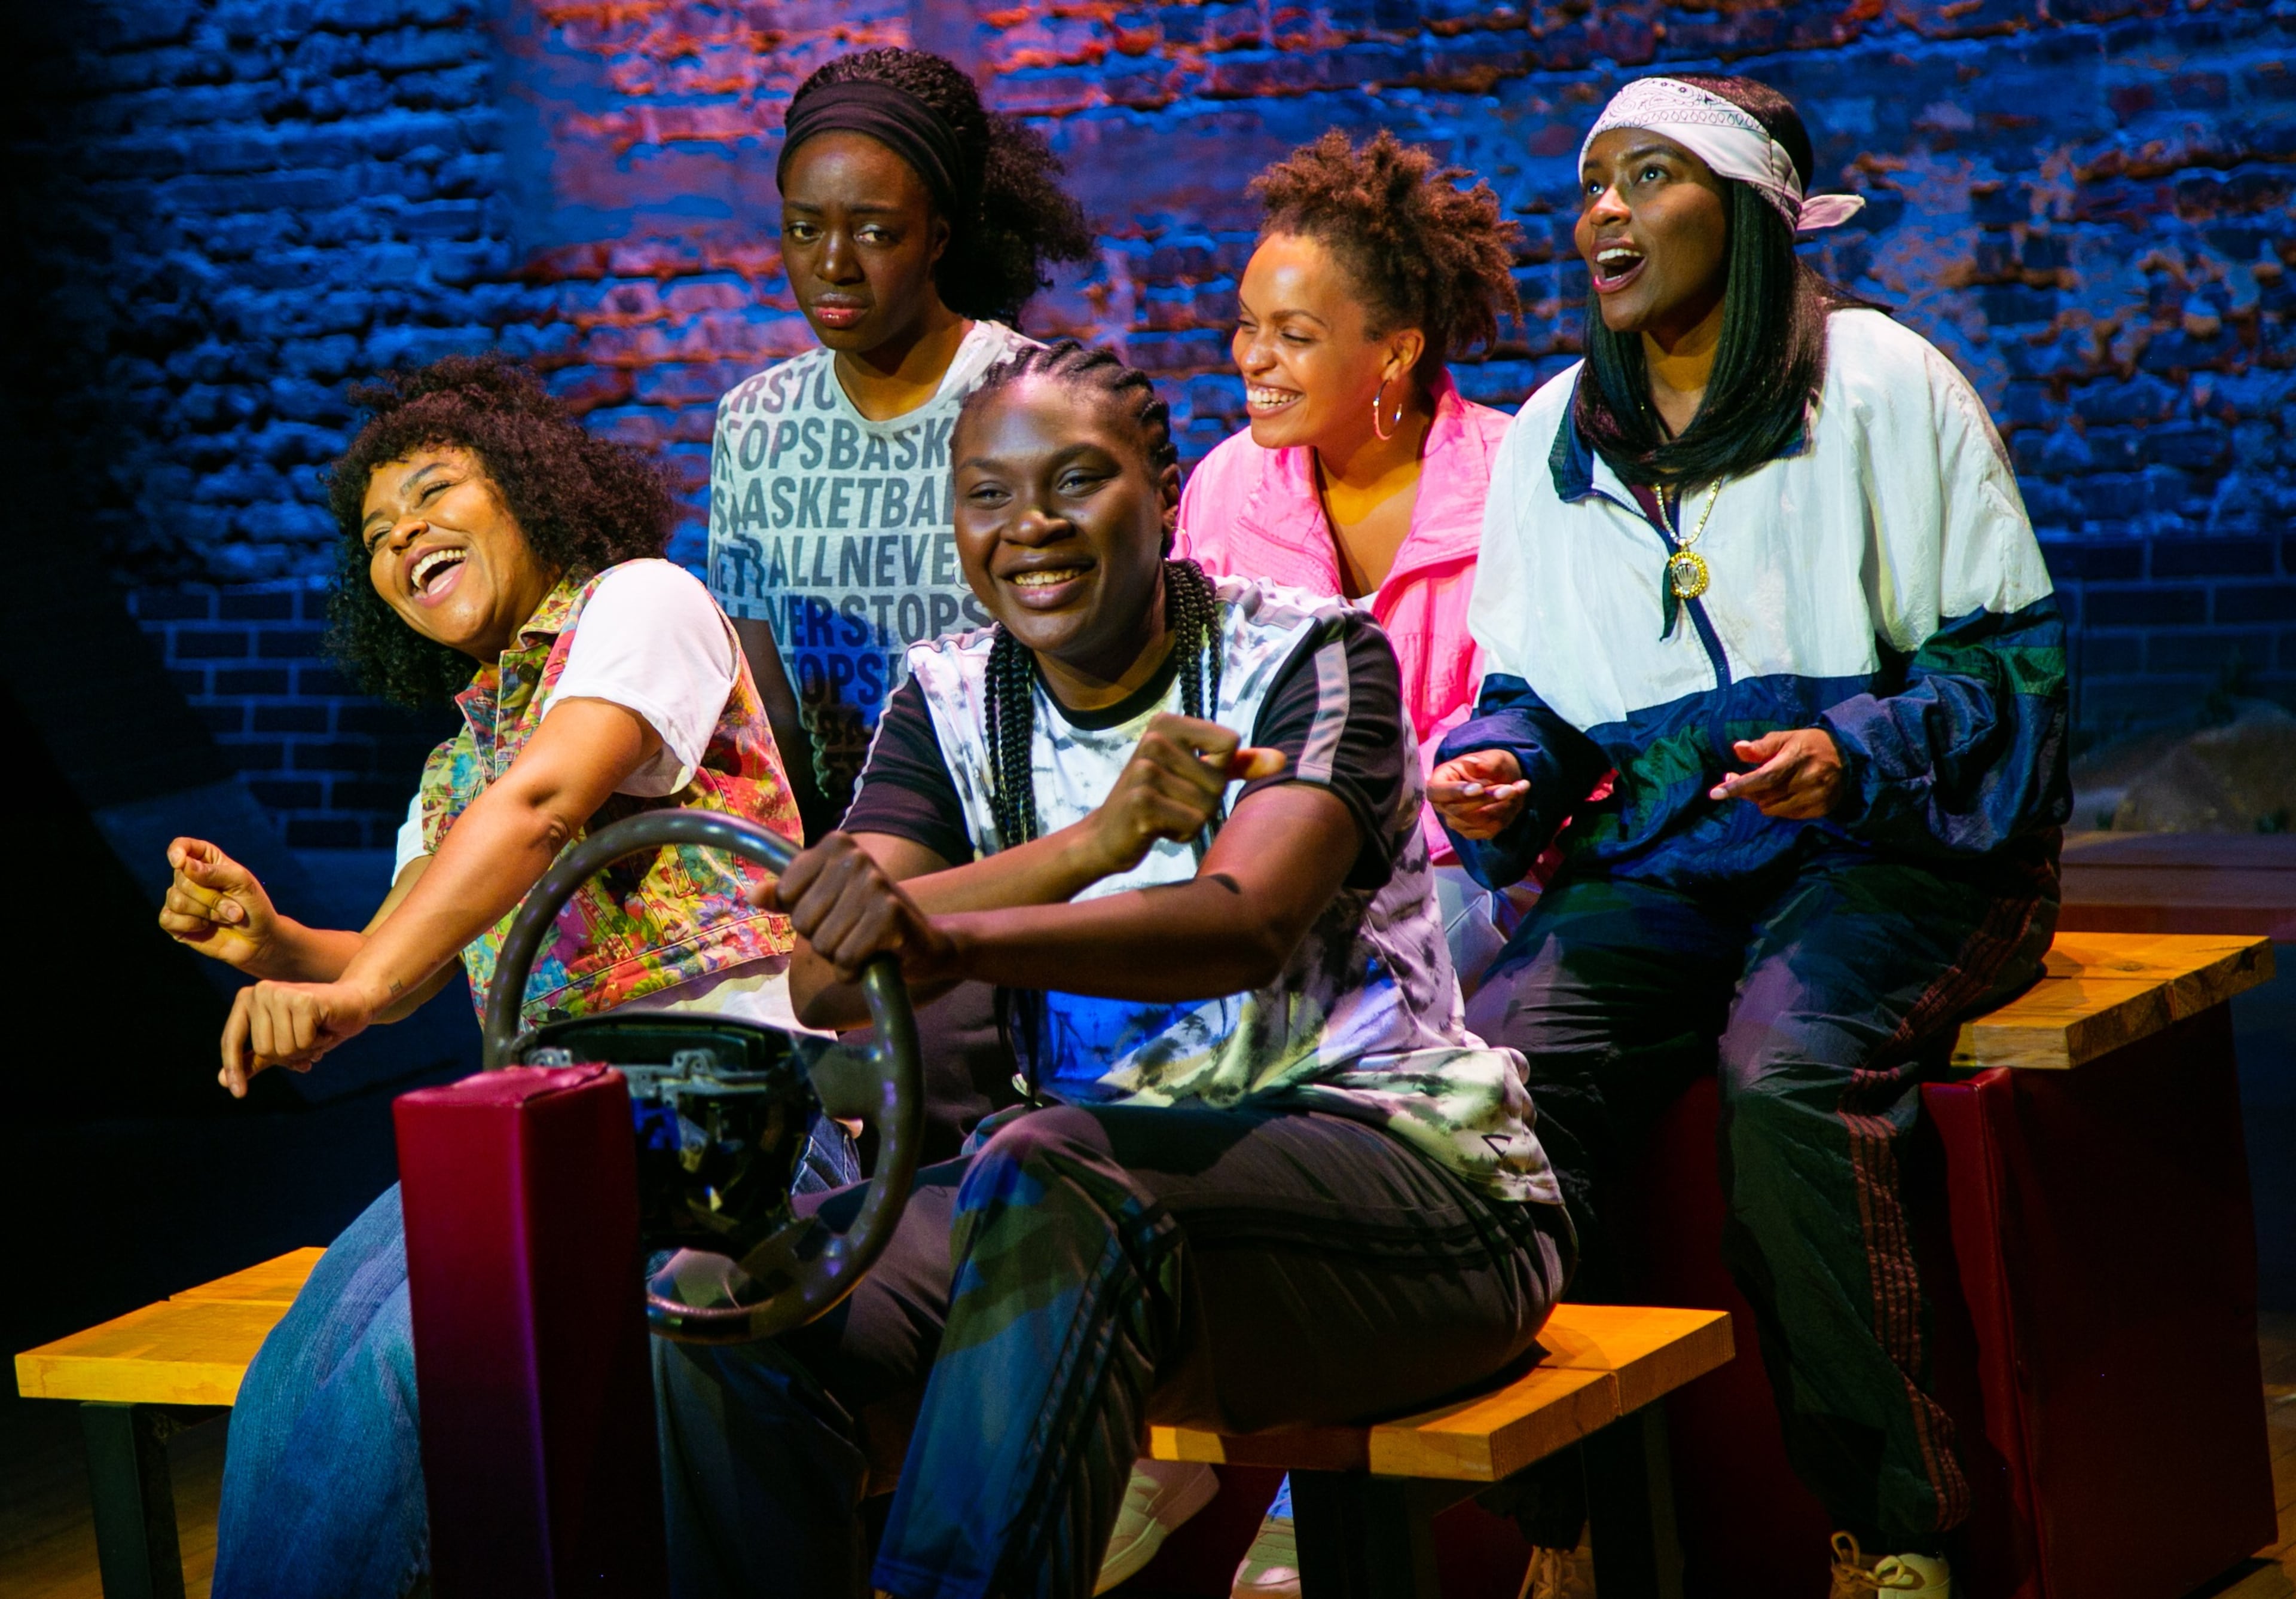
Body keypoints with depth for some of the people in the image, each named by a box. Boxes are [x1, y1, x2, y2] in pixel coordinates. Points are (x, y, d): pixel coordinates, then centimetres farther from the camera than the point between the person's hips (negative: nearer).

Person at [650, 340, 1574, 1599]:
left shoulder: (1310, 659, -6)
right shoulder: (953, 701, 7)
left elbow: (1248, 925, -26)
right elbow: (824, 985, -8)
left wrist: (945, 939, -44)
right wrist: (1092, 843, -24)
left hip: (1397, 1161, -4)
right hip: (1110, 1191, 5)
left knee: (1049, 1171, -36)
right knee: (740, 1310, -22)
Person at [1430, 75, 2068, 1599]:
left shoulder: (1883, 386, -1)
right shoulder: (1554, 436, 14)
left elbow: (2012, 657, -2)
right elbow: (1533, 685, 21)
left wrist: (1862, 754, -19)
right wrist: (1499, 770, -2)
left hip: (1892, 855, -4)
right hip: (1661, 865, 4)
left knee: (1788, 1070, -35)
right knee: (1504, 1060, -27)